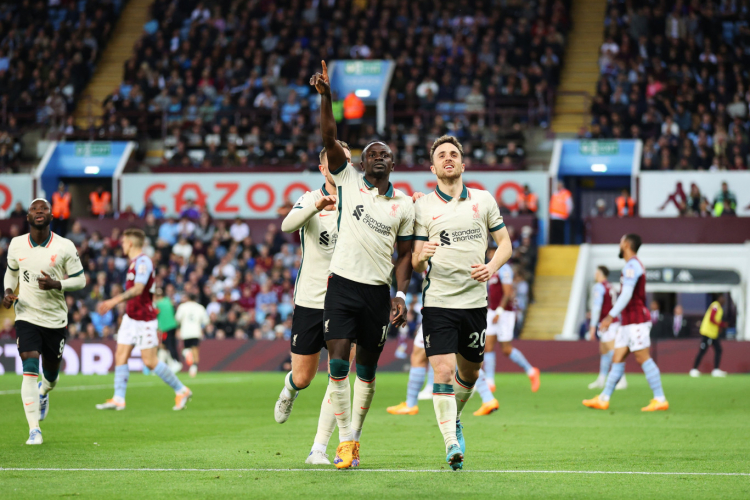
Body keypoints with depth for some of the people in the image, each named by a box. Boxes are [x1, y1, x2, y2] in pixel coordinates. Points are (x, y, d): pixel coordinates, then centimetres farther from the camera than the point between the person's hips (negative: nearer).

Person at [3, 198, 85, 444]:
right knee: (30, 370, -16)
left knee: (51, 373, 14)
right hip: (27, 316, 0)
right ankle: (34, 429, -14)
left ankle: (44, 392, 53)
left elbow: (80, 280, -2)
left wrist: (56, 284, -20)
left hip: (56, 319, 0)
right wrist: (8, 291, -3)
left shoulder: (65, 247, -8)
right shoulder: (16, 244, 0)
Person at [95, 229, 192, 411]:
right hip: (131, 317, 10)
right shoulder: (134, 263, 14)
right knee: (120, 355, 0)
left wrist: (115, 301, -37)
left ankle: (181, 391, 7)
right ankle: (118, 399, -1)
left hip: (144, 319, -10)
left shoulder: (143, 262, -17)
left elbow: (138, 289, -30)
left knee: (150, 361, -7)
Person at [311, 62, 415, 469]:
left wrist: (401, 294, 0)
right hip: (343, 284, -2)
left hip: (378, 291, 2)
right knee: (339, 362, -12)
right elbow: (329, 138, -8)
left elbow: (404, 254, 12)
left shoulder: (404, 205, 8)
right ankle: (345, 441, -7)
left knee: (367, 369, 8)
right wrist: (325, 96, -21)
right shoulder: (349, 181, 3)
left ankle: (355, 435, 23)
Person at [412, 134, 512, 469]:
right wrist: (422, 257, -22)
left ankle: (453, 419, 41)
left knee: (469, 373, 13)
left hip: (474, 300, 3)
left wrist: (492, 267, -8)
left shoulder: (483, 200, 7)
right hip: (438, 301, -3)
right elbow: (416, 263, 1)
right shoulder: (423, 207, 2)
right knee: (443, 371, -15)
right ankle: (452, 444, -12)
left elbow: (505, 243, 12)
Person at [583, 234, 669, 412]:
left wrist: (610, 316, -23)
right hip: (628, 321, 10)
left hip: (636, 321, -10)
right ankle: (604, 399, 8)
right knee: (617, 359, 8)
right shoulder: (635, 266, 20)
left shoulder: (632, 266, -13)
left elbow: (626, 295, -22)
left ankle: (660, 400, -7)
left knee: (643, 358, -8)